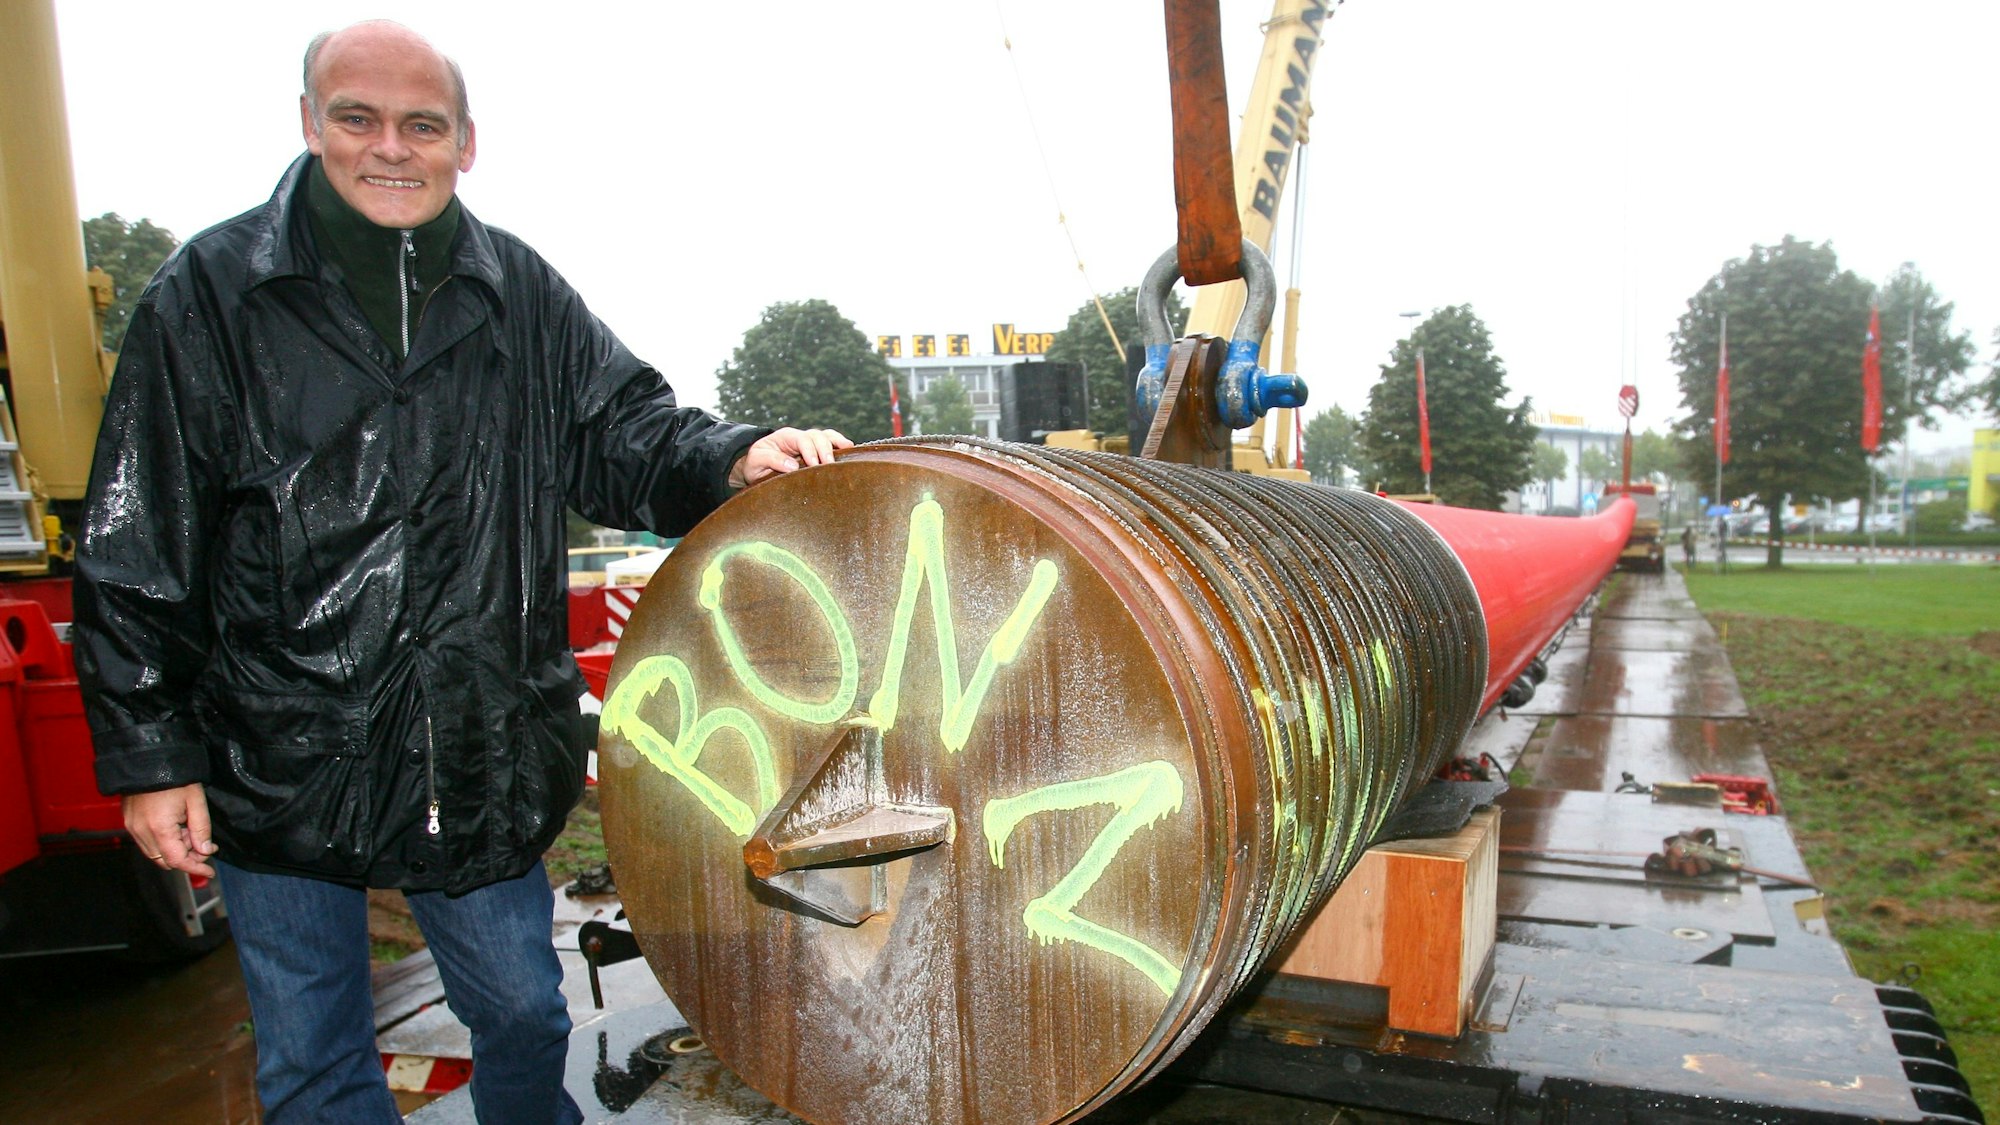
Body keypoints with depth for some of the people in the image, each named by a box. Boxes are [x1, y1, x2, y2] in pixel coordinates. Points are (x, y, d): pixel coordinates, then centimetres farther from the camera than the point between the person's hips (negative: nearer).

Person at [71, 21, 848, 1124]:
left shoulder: (523, 296, 2)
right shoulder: (212, 291, -5)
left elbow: (627, 434, 2)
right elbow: (137, 549, -3)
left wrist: (731, 458, -21)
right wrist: (149, 752, -4)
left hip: (484, 755, 2)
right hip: (279, 767, -1)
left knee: (523, 1015, 19)